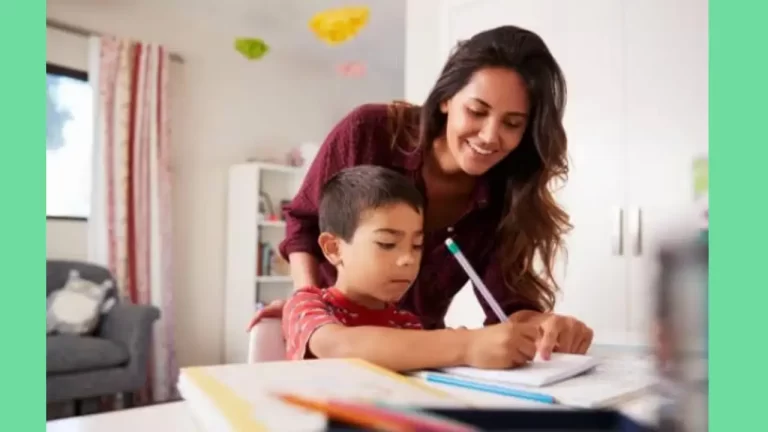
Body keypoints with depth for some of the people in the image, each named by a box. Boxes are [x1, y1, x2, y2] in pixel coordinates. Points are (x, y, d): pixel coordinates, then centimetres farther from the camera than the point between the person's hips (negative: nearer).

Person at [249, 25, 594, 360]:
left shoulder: (507, 196, -14)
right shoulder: (368, 132, -19)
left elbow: (508, 305, -18)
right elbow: (303, 221, -4)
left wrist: (542, 324, -39)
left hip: (416, 352, 2)